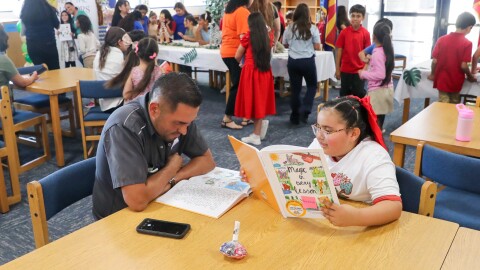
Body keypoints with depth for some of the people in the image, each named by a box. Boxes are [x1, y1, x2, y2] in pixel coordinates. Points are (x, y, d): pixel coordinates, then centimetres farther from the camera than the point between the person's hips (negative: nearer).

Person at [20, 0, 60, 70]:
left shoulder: (24, 12, -1)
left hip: (32, 46, 3)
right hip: (48, 44, -3)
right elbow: (57, 25, 3)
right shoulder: (48, 8, -10)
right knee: (55, 70, 7)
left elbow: (24, 29, 11)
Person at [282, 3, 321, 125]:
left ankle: (295, 117, 15)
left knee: (295, 89, 10)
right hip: (308, 61, -2)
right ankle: (305, 109, -3)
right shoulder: (312, 28, -4)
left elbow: (285, 45, 13)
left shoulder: (290, 28, 2)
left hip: (293, 61, 2)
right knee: (312, 86, 17)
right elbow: (317, 47, -3)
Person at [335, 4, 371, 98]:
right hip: (345, 70, 1)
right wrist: (337, 69, 1)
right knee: (344, 94, 12)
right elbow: (339, 51, 1)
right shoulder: (344, 32, -3)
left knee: (359, 95, 4)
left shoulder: (366, 33, -6)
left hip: (359, 70, -1)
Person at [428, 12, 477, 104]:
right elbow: (463, 66, -16)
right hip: (456, 82, -2)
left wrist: (432, 74, 13)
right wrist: (470, 76, 3)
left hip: (442, 80, 2)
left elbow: (434, 61, -3)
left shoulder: (441, 39, -4)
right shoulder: (467, 43, -14)